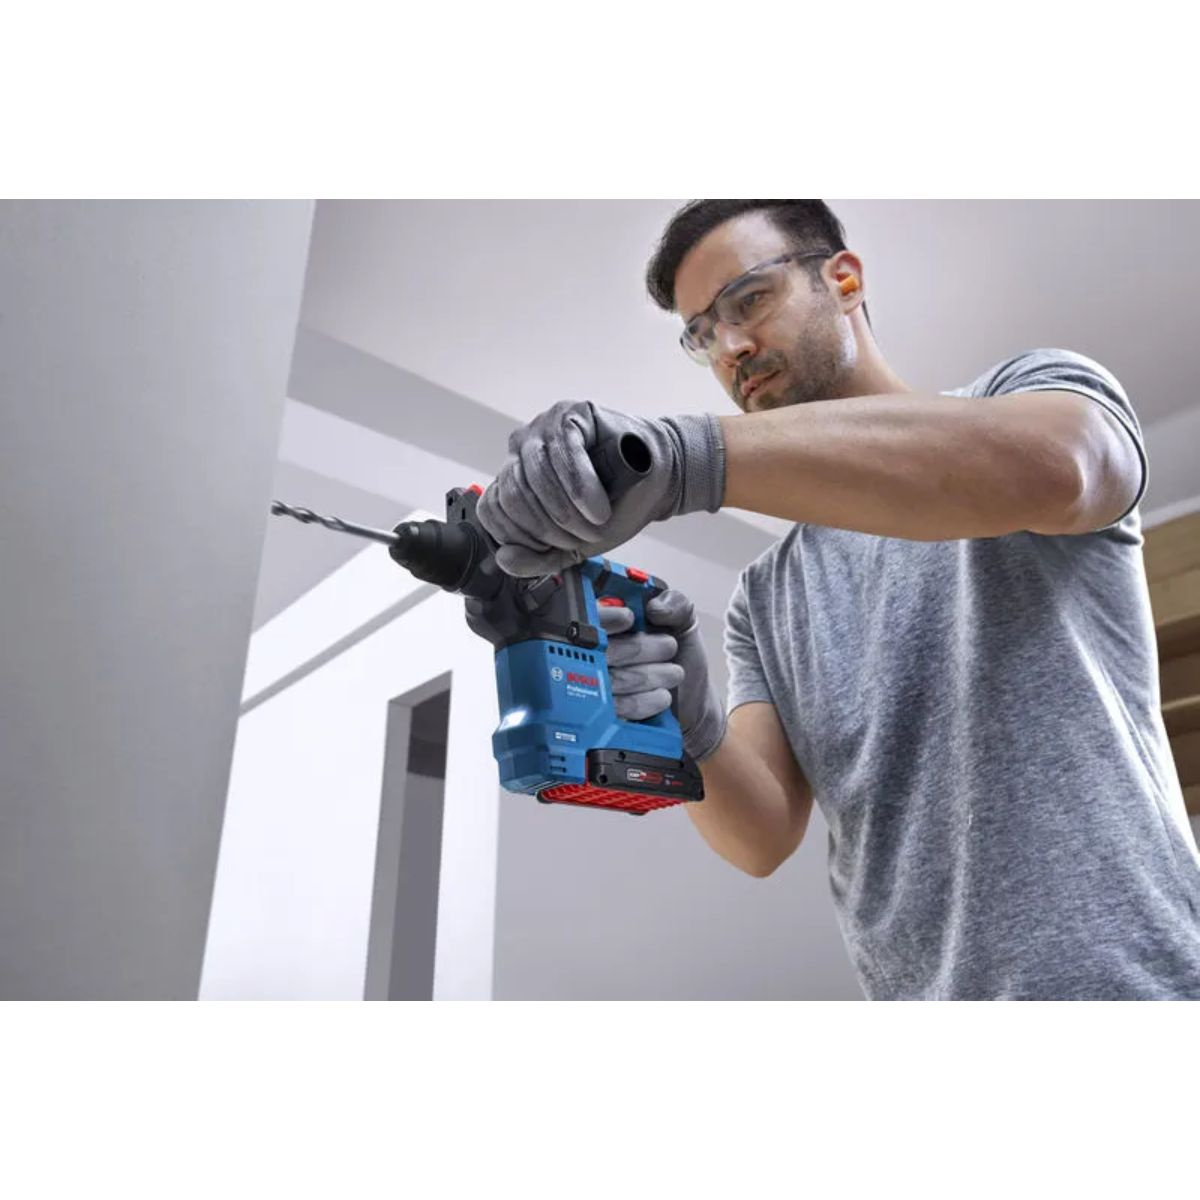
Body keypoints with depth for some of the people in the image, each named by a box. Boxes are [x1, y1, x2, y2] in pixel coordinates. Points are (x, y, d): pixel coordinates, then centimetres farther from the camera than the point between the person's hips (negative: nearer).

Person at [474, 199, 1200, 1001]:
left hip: (1132, 977, -3)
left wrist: (683, 453, -35)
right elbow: (764, 838, -1)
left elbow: (1046, 468, -25)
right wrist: (691, 731, -22)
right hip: (916, 988, 4)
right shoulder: (763, 599, 8)